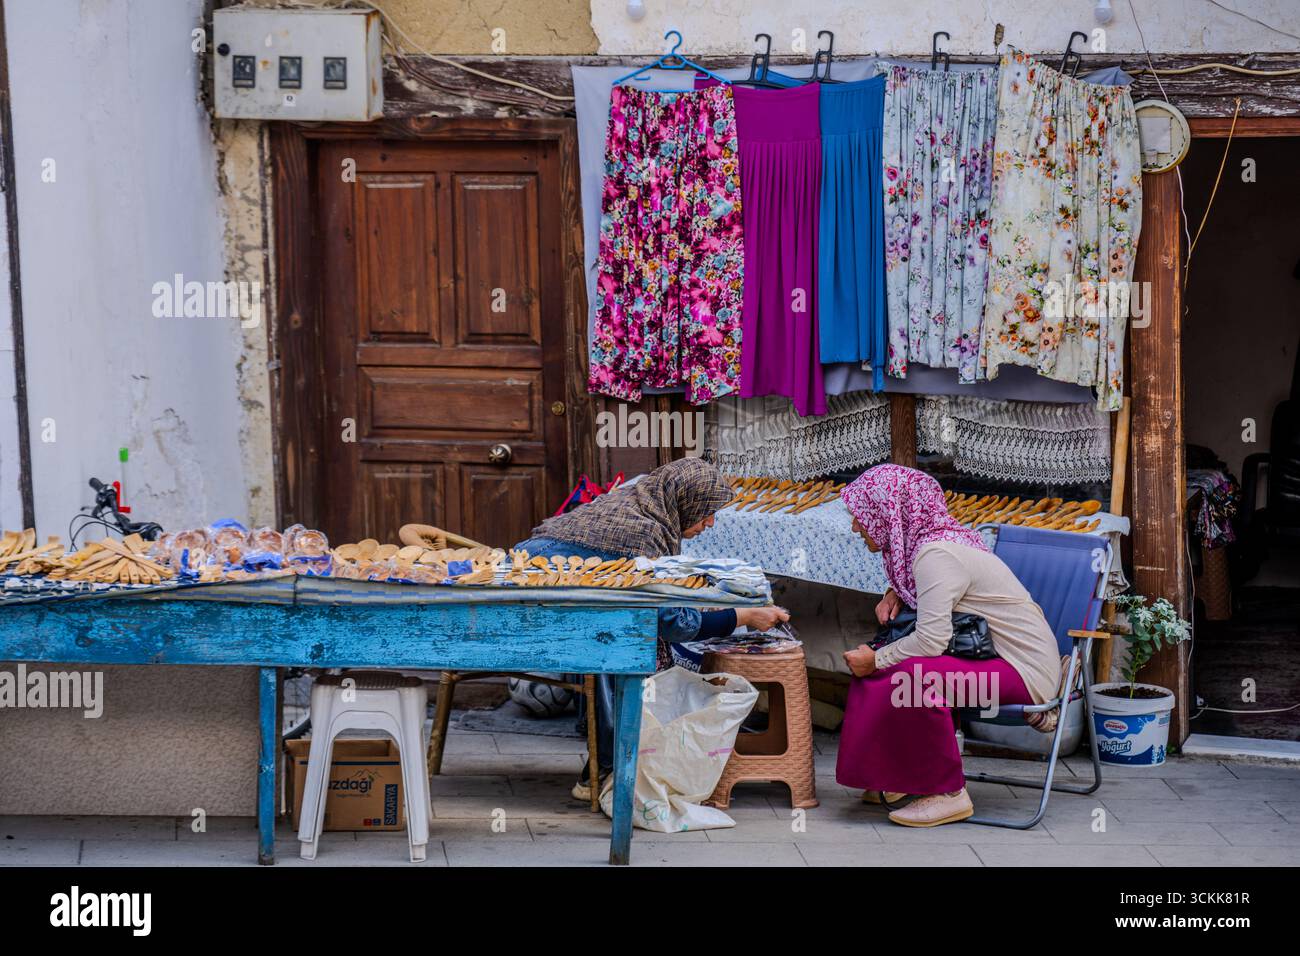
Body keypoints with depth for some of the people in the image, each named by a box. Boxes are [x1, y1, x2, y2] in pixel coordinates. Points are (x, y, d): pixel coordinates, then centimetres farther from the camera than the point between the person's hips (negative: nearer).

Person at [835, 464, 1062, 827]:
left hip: (1025, 671, -10)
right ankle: (903, 778, 12)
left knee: (912, 675, -31)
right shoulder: (925, 540, 7)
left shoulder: (937, 553, -22)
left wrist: (876, 660, -14)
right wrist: (894, 594, 10)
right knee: (881, 660, 6)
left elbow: (931, 639, -29)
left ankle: (949, 793, -17)